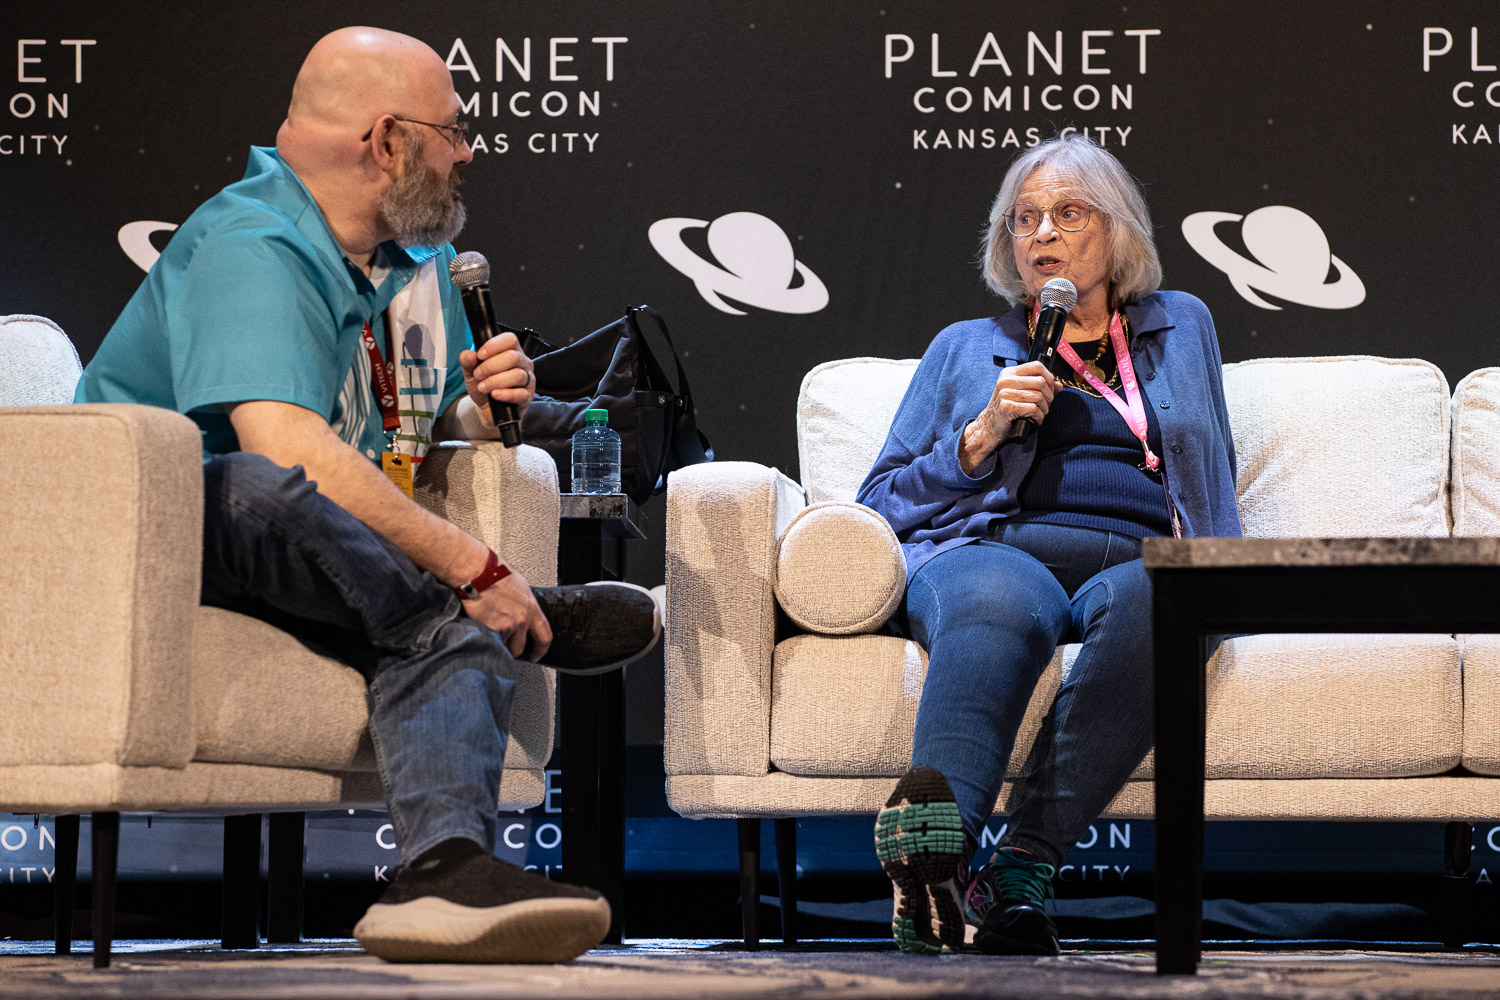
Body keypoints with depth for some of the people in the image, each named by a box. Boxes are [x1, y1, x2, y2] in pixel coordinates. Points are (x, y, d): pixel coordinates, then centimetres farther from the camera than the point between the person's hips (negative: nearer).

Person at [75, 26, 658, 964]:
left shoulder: (420, 255, 13)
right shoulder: (251, 249, -19)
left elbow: (433, 429, 26)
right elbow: (289, 449, -34)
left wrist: (483, 407, 0)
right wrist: (475, 568, -33)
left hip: (319, 572, 8)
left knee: (448, 625, -23)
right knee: (266, 491, -39)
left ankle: (446, 870, -44)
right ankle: (536, 618, -23)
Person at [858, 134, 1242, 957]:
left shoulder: (1180, 328, 31)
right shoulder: (964, 348, 29)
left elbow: (1212, 480, 32)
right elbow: (880, 503, 21)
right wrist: (985, 434, 5)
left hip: (1140, 558, 1)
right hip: (997, 548, 0)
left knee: (1147, 605, -40)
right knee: (1000, 603, -41)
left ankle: (1021, 867, -51)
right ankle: (931, 857, -66)